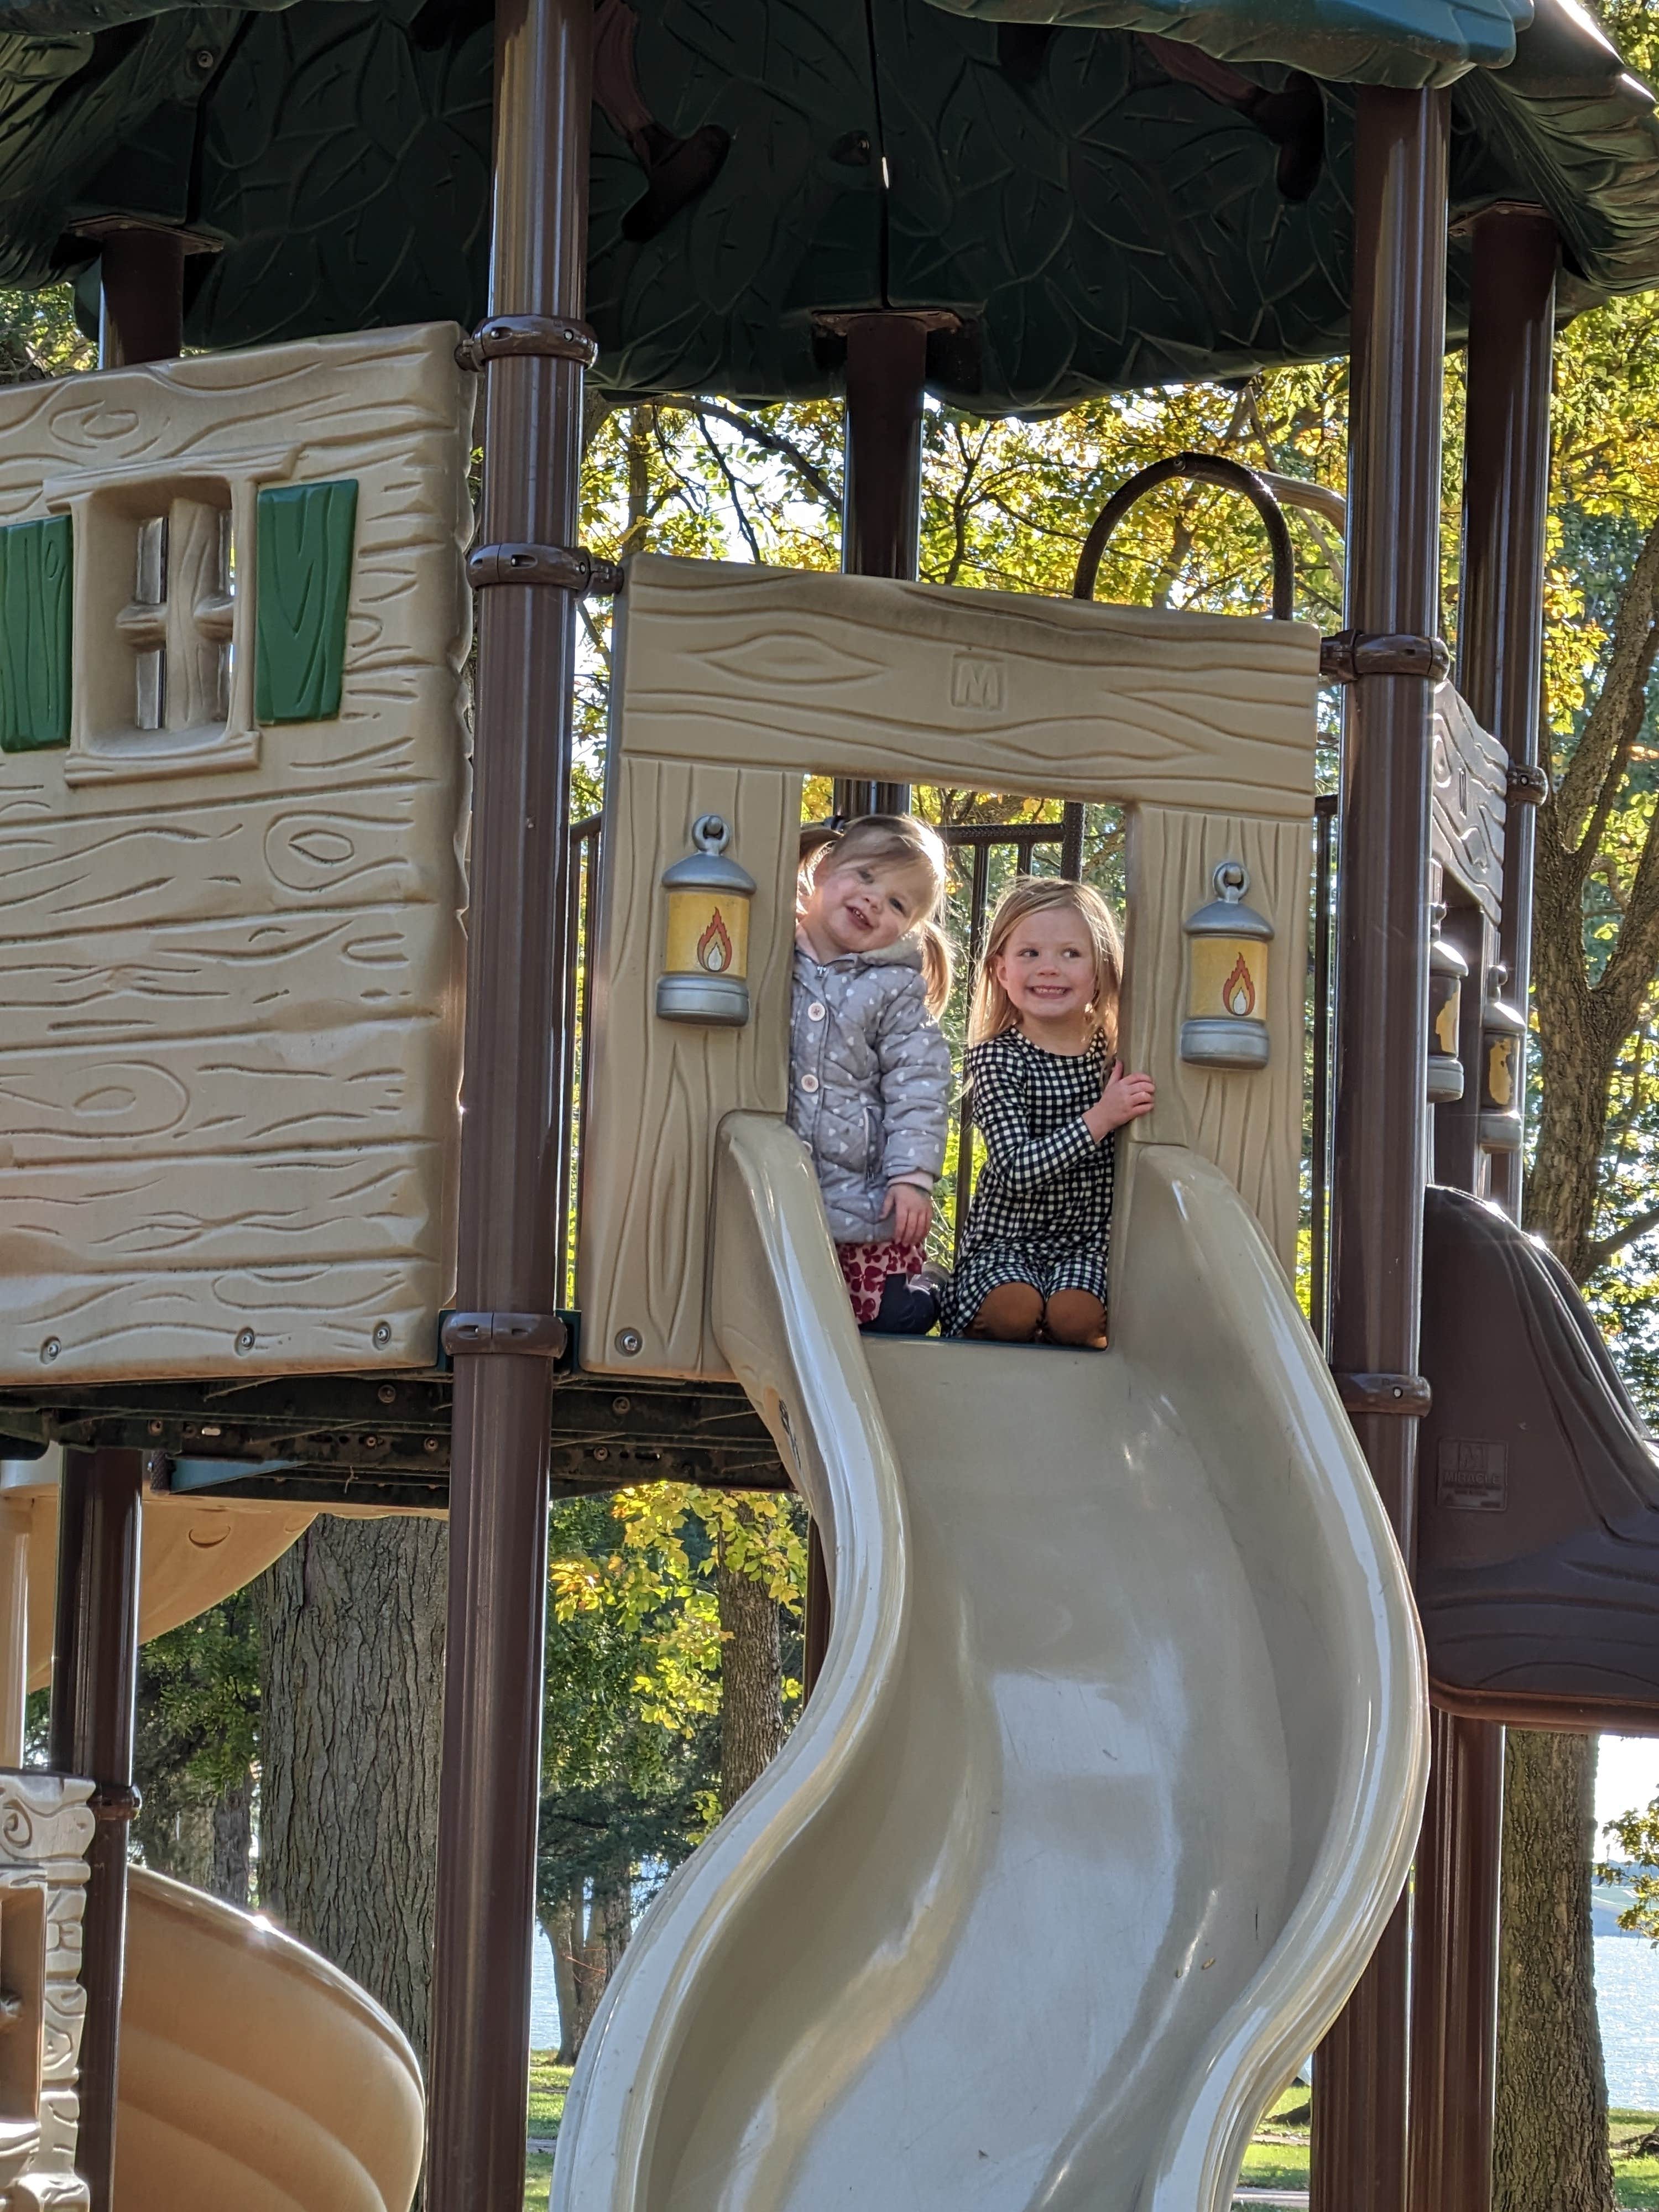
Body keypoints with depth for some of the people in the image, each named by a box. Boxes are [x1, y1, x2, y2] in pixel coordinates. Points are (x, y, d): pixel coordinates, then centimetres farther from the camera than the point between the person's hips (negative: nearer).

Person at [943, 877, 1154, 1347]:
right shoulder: (995, 1058, -8)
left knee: (1075, 1314, -28)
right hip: (1005, 1238, -2)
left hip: (1086, 1242, 2)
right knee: (1015, 1309, -30)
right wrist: (1102, 1118, -23)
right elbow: (1017, 1169, -19)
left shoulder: (1117, 1055, 3)